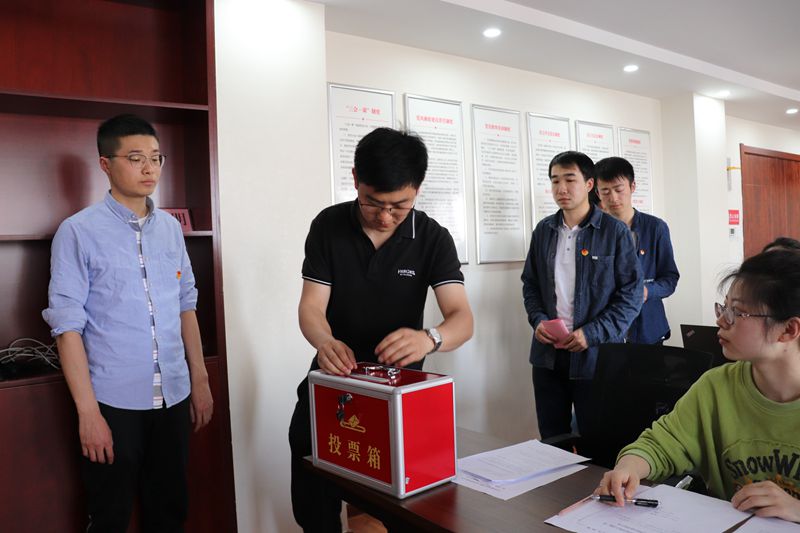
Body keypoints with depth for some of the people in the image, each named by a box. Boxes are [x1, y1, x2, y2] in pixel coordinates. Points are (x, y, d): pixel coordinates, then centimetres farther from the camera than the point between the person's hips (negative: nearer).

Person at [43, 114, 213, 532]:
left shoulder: (171, 228, 7)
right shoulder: (79, 232, -8)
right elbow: (67, 326, -9)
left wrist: (200, 380, 11)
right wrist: (87, 410, -12)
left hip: (173, 396, 4)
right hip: (114, 403, -4)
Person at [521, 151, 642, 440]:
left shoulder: (614, 231, -5)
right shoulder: (544, 230, 9)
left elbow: (631, 292, -6)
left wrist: (593, 333, -15)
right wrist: (538, 319, -2)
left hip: (595, 355, -4)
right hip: (547, 353, 4)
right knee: (551, 440, 13)